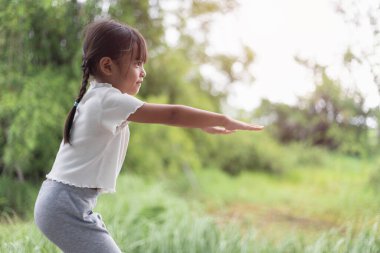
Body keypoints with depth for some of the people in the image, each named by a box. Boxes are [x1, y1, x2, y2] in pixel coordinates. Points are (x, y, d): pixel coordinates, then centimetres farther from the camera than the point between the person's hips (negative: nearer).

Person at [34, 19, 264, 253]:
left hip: (59, 202, 10)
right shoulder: (110, 100, -16)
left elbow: (162, 116, 18)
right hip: (67, 207, -10)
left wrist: (203, 124, 15)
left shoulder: (96, 98, 13)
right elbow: (172, 114, -21)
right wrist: (224, 121, -15)